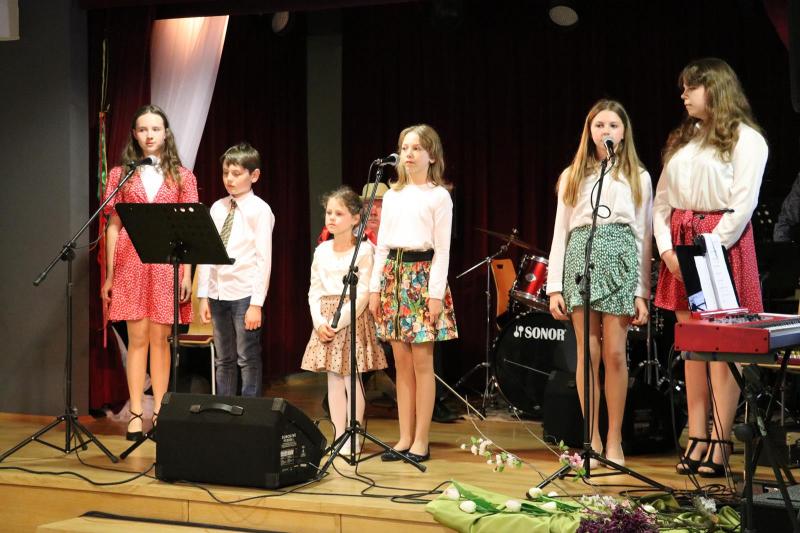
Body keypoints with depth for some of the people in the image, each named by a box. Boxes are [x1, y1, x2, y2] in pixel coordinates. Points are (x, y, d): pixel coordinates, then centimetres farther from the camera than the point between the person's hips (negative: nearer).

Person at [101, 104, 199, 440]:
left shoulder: (182, 177, 8)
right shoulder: (121, 175, 8)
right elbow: (113, 226, 7)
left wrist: (187, 275, -2)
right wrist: (109, 275, 3)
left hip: (167, 264, 0)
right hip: (131, 263, 0)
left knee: (160, 338, 1)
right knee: (137, 338, -2)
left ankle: (159, 413, 8)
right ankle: (135, 414, 1)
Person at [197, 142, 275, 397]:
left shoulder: (259, 210, -5)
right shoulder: (217, 208, 10)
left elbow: (264, 259, -9)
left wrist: (257, 304, -14)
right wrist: (203, 296, 6)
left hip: (244, 294, -5)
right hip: (218, 293, 6)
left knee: (248, 360, 0)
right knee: (223, 360, 12)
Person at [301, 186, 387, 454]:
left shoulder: (364, 251, -8)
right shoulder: (322, 251, 10)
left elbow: (363, 294, -13)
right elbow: (314, 291, 9)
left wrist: (339, 322, -17)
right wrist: (319, 322, -6)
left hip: (352, 320, -6)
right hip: (326, 324, 6)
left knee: (352, 380, -2)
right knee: (333, 380, 8)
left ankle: (354, 440, 7)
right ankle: (339, 437, 15)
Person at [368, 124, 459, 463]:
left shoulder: (439, 196, 0)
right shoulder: (392, 195, 14)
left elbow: (442, 249, -5)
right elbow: (382, 244, 14)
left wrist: (437, 292, -12)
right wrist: (375, 286, 7)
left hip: (422, 273, -5)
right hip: (393, 274, 5)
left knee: (422, 362, -4)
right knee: (402, 363, 6)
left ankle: (421, 441, 0)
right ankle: (405, 438, 10)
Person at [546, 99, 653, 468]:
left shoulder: (639, 177, 11)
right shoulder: (572, 176, 13)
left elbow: (643, 237, 7)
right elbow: (560, 233, 10)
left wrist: (642, 292, 0)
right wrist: (554, 287, 1)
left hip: (620, 259, -1)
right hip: (581, 257, 1)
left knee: (615, 354, -3)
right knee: (588, 354, 0)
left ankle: (614, 442, 6)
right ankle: (592, 441, 8)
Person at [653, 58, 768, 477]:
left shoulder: (745, 139, -2)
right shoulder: (681, 140, 18)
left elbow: (743, 205, -10)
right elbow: (661, 202, 14)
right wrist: (667, 248, -2)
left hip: (722, 245, -6)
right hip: (681, 247, 6)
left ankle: (719, 445, -7)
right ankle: (696, 439, 7)